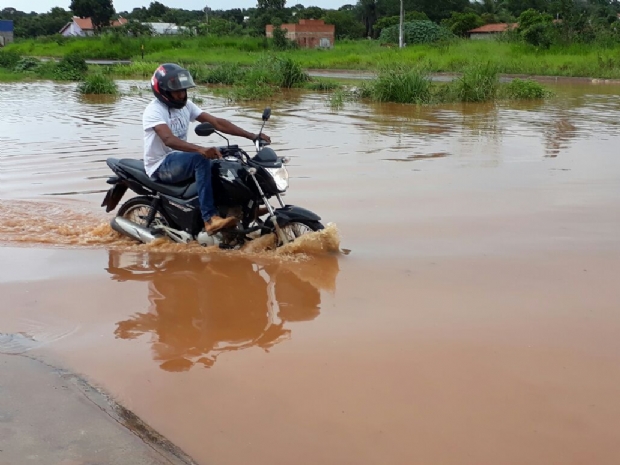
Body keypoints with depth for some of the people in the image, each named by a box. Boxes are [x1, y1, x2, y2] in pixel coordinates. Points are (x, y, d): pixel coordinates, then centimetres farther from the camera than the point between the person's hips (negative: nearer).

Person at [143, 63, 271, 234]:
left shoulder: (185, 105, 6)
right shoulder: (154, 110, -17)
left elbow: (217, 122, 0)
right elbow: (169, 139, -35)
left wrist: (251, 135, -10)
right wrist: (200, 149, -51)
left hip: (181, 160, 8)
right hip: (160, 167, -8)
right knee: (201, 159, -33)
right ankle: (209, 218, -39)